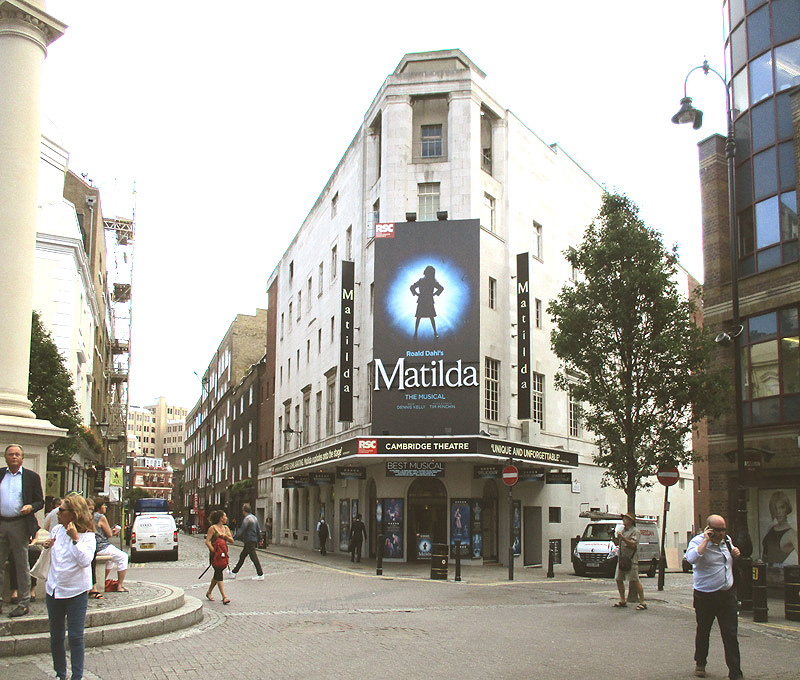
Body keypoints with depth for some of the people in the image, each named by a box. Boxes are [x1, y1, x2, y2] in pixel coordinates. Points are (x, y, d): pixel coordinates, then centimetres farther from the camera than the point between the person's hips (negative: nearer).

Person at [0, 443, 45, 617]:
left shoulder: (32, 477, 4)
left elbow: (40, 501, 5)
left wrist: (31, 507, -15)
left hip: (19, 525, -3)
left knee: (22, 564, 2)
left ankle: (24, 603, 8)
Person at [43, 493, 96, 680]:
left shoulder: (87, 536, -10)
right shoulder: (56, 530, 4)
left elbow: (85, 561, -24)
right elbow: (47, 558, 20)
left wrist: (75, 538, -26)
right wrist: (46, 546, -2)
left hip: (76, 592, -5)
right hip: (54, 590, 5)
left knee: (75, 637, -3)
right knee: (55, 636, 12)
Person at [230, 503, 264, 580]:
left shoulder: (247, 519, -14)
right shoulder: (254, 517, 13)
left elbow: (241, 530, -19)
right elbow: (258, 530, 18)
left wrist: (234, 537, -14)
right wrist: (260, 539, 26)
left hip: (249, 541, -10)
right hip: (254, 540, 10)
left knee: (253, 557, -7)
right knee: (242, 556, 15)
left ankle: (260, 575, -7)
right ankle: (234, 572, 23)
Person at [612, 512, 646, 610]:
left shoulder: (635, 531, -6)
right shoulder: (623, 530, 19)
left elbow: (633, 545, -18)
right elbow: (617, 543, 22)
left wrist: (622, 538, -23)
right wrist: (614, 537, 4)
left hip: (631, 560, -8)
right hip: (621, 559, 8)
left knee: (634, 581, -12)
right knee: (619, 580, 8)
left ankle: (642, 602, -8)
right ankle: (622, 601, 18)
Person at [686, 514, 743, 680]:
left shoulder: (727, 540, 7)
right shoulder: (698, 541, -13)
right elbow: (692, 558, -34)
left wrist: (735, 553, 4)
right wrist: (706, 540, -27)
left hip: (727, 594, 4)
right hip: (705, 596, -4)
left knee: (731, 634, 0)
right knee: (703, 632, 12)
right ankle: (700, 664, 33)